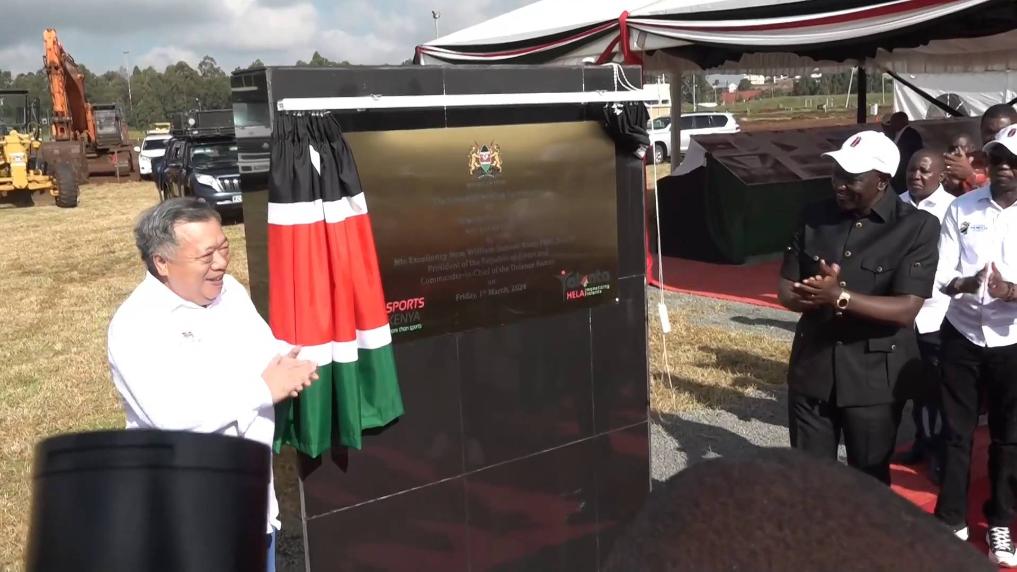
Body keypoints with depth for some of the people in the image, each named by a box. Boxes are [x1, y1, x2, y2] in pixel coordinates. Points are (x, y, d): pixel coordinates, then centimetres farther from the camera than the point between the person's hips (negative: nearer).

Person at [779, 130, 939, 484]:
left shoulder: (918, 227, -10)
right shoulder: (815, 217, 1)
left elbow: (906, 309, -17)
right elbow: (786, 290, 2)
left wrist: (840, 297, -28)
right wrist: (817, 297, -20)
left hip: (874, 376, -3)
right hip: (811, 367, 3)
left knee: (870, 481, 15)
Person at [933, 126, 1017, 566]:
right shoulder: (961, 208, -2)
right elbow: (942, 273, -5)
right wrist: (963, 284, -27)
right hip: (962, 335, 1)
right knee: (956, 432, 10)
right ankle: (951, 520, 24)